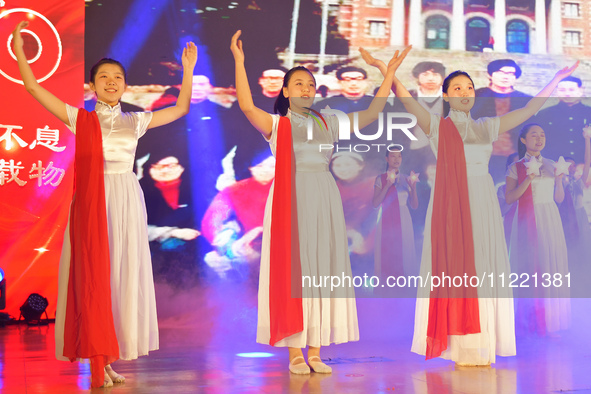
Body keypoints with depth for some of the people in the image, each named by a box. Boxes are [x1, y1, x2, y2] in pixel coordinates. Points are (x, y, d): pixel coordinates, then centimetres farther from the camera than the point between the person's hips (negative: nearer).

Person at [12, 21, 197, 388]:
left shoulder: (135, 121, 12)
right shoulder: (80, 119, 6)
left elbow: (181, 109, 19)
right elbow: (34, 88, 2)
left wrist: (188, 69, 13)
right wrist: (18, 50, -5)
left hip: (126, 201, 3)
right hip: (91, 202, -3)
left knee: (122, 275, 3)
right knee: (93, 275, -4)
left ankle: (107, 359, 11)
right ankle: (97, 361, -1)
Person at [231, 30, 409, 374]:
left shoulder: (328, 124, 15)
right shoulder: (276, 124, 3)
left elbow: (372, 114, 15)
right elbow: (246, 105, -15)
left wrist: (389, 73, 12)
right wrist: (239, 61, -19)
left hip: (324, 199, 4)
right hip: (291, 199, -4)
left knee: (322, 268, 3)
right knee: (293, 268, -4)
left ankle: (315, 352, 8)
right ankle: (295, 353, 2)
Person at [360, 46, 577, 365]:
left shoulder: (486, 127, 14)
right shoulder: (437, 126, 5)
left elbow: (529, 109, 15)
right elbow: (406, 99, -8)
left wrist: (557, 79, 13)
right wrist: (382, 69, -20)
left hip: (483, 205, 3)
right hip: (450, 204, -3)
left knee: (483, 270, 1)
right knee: (455, 269, -6)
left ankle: (482, 349, 4)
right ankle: (460, 349, -3)